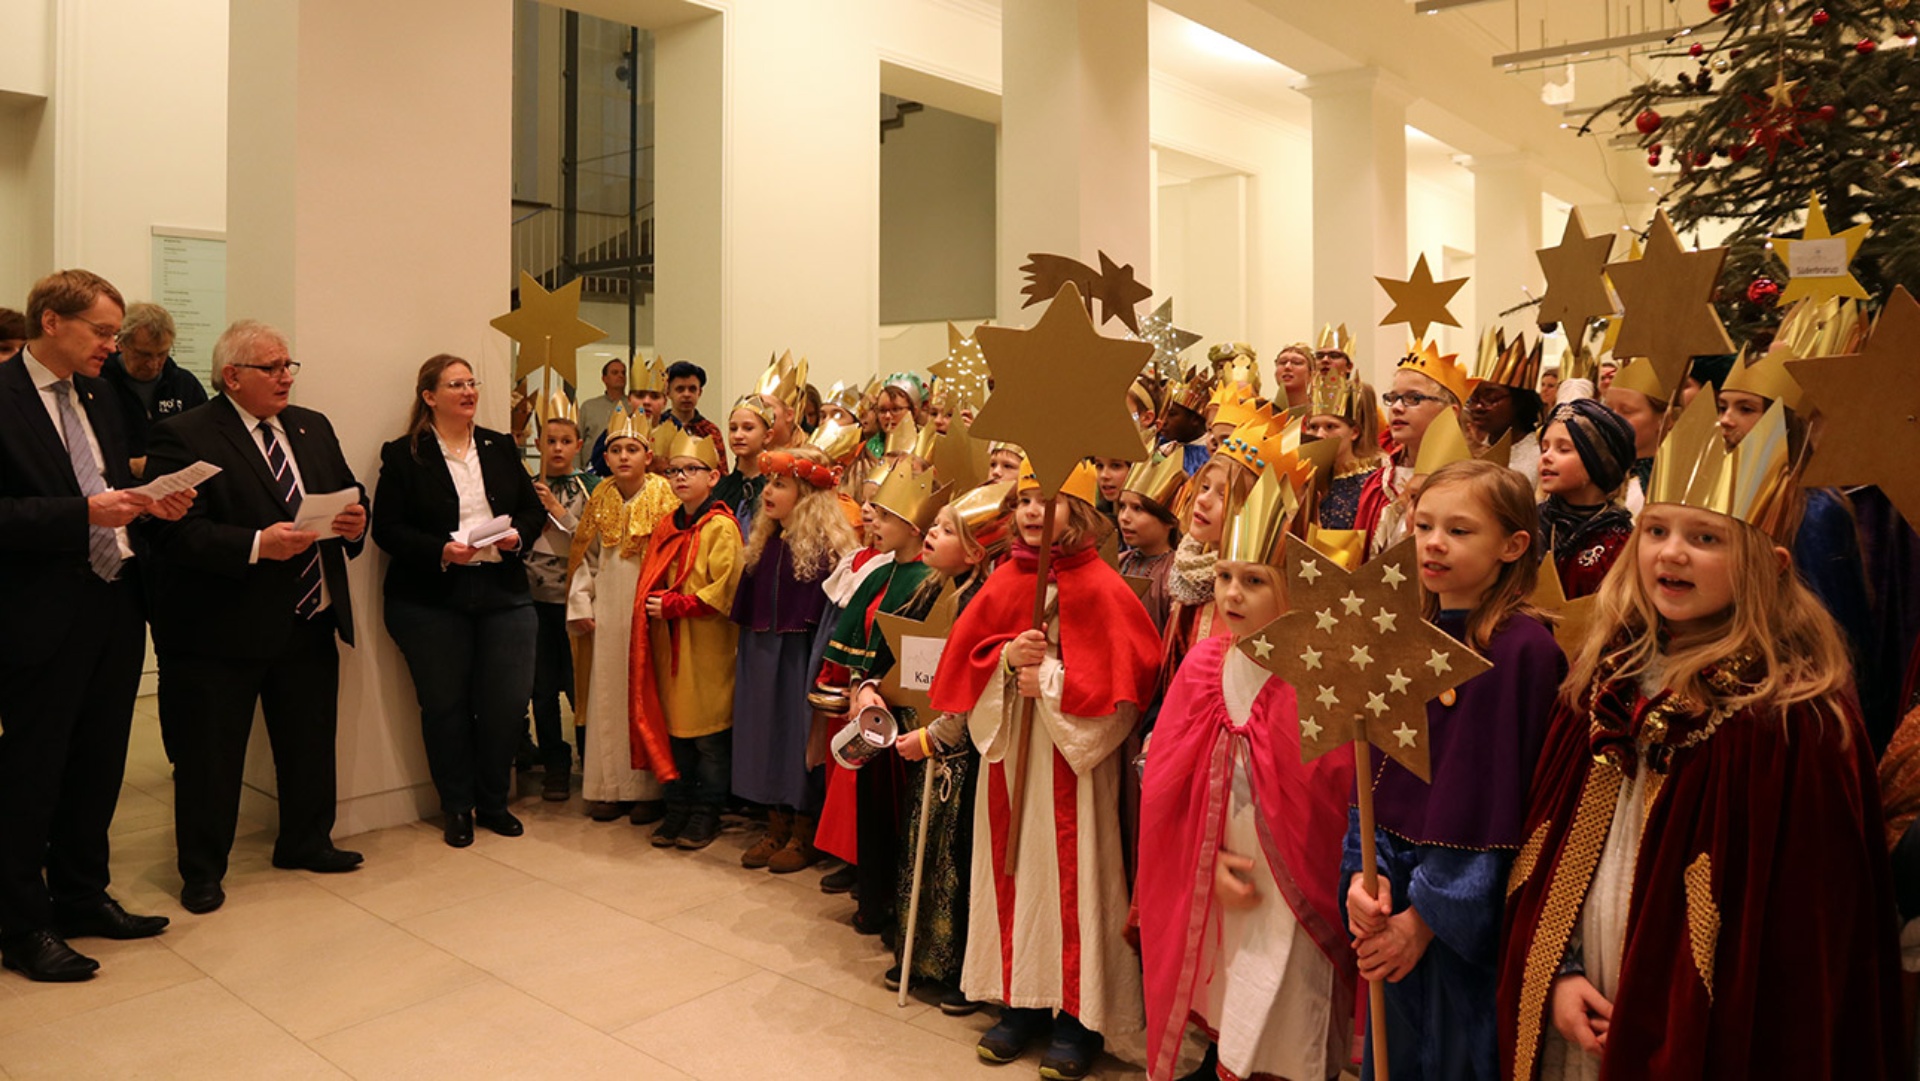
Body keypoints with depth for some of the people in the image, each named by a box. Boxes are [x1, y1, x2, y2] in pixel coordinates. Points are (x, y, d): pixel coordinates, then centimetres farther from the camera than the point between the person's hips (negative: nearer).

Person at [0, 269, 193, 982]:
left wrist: (150, 504, 0)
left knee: (97, 766, 17)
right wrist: (84, 512, -25)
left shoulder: (96, 395, 12)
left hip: (116, 606, 7)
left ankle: (83, 897, 32)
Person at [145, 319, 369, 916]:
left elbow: (349, 492, 16)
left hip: (310, 621, 6)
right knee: (210, 756, 6)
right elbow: (178, 532, -17)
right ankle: (202, 871, 22)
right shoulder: (183, 436, -9)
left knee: (311, 743, 17)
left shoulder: (314, 428, 11)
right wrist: (256, 545, -28)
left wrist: (356, 519, -6)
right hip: (221, 627, -6)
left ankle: (306, 843, 36)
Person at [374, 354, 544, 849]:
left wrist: (518, 535, -6)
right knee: (445, 706, 5)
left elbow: (534, 508, 14)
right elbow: (387, 528, -5)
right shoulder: (402, 456, 0)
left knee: (508, 704, 1)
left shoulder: (500, 447, 12)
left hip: (503, 593, 3)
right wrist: (440, 552, -18)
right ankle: (457, 808, 21)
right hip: (432, 600, -3)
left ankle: (492, 802, 20)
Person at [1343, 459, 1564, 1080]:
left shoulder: (1522, 647, -16)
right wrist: (1363, 872, -8)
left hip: (1468, 910, -6)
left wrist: (1428, 912, -14)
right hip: (1395, 891, 6)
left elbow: (1496, 794, -17)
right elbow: (1375, 770, 5)